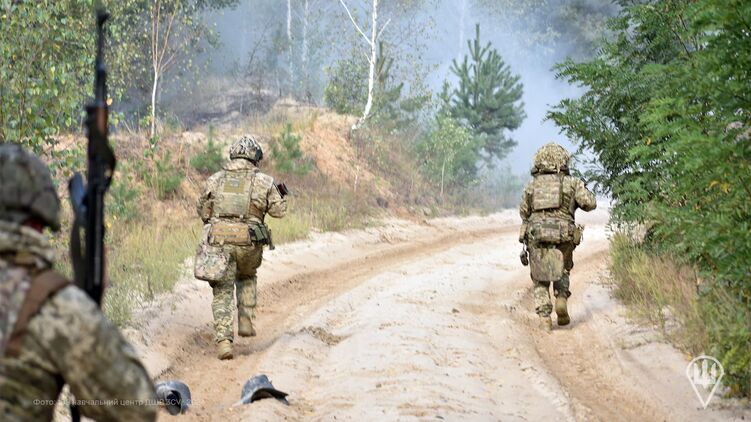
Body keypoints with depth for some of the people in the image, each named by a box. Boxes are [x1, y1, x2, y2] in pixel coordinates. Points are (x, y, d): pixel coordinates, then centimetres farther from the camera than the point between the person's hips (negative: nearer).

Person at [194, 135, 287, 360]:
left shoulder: (215, 179, 5)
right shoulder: (263, 181, 1)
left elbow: (202, 210, 12)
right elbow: (279, 211, 5)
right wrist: (280, 196, 25)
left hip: (218, 240, 0)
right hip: (249, 243, 0)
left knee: (222, 291, 5)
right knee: (247, 277, 31)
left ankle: (223, 340, -8)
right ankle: (245, 321, 19)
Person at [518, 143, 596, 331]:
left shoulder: (532, 185, 10)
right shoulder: (571, 182, 4)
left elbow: (524, 212, 17)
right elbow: (590, 203, -2)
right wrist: (582, 189, 18)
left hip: (536, 237, 1)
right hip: (563, 237, -1)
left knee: (540, 280, 10)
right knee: (561, 272, 23)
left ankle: (544, 317, -1)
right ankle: (561, 298, -1)